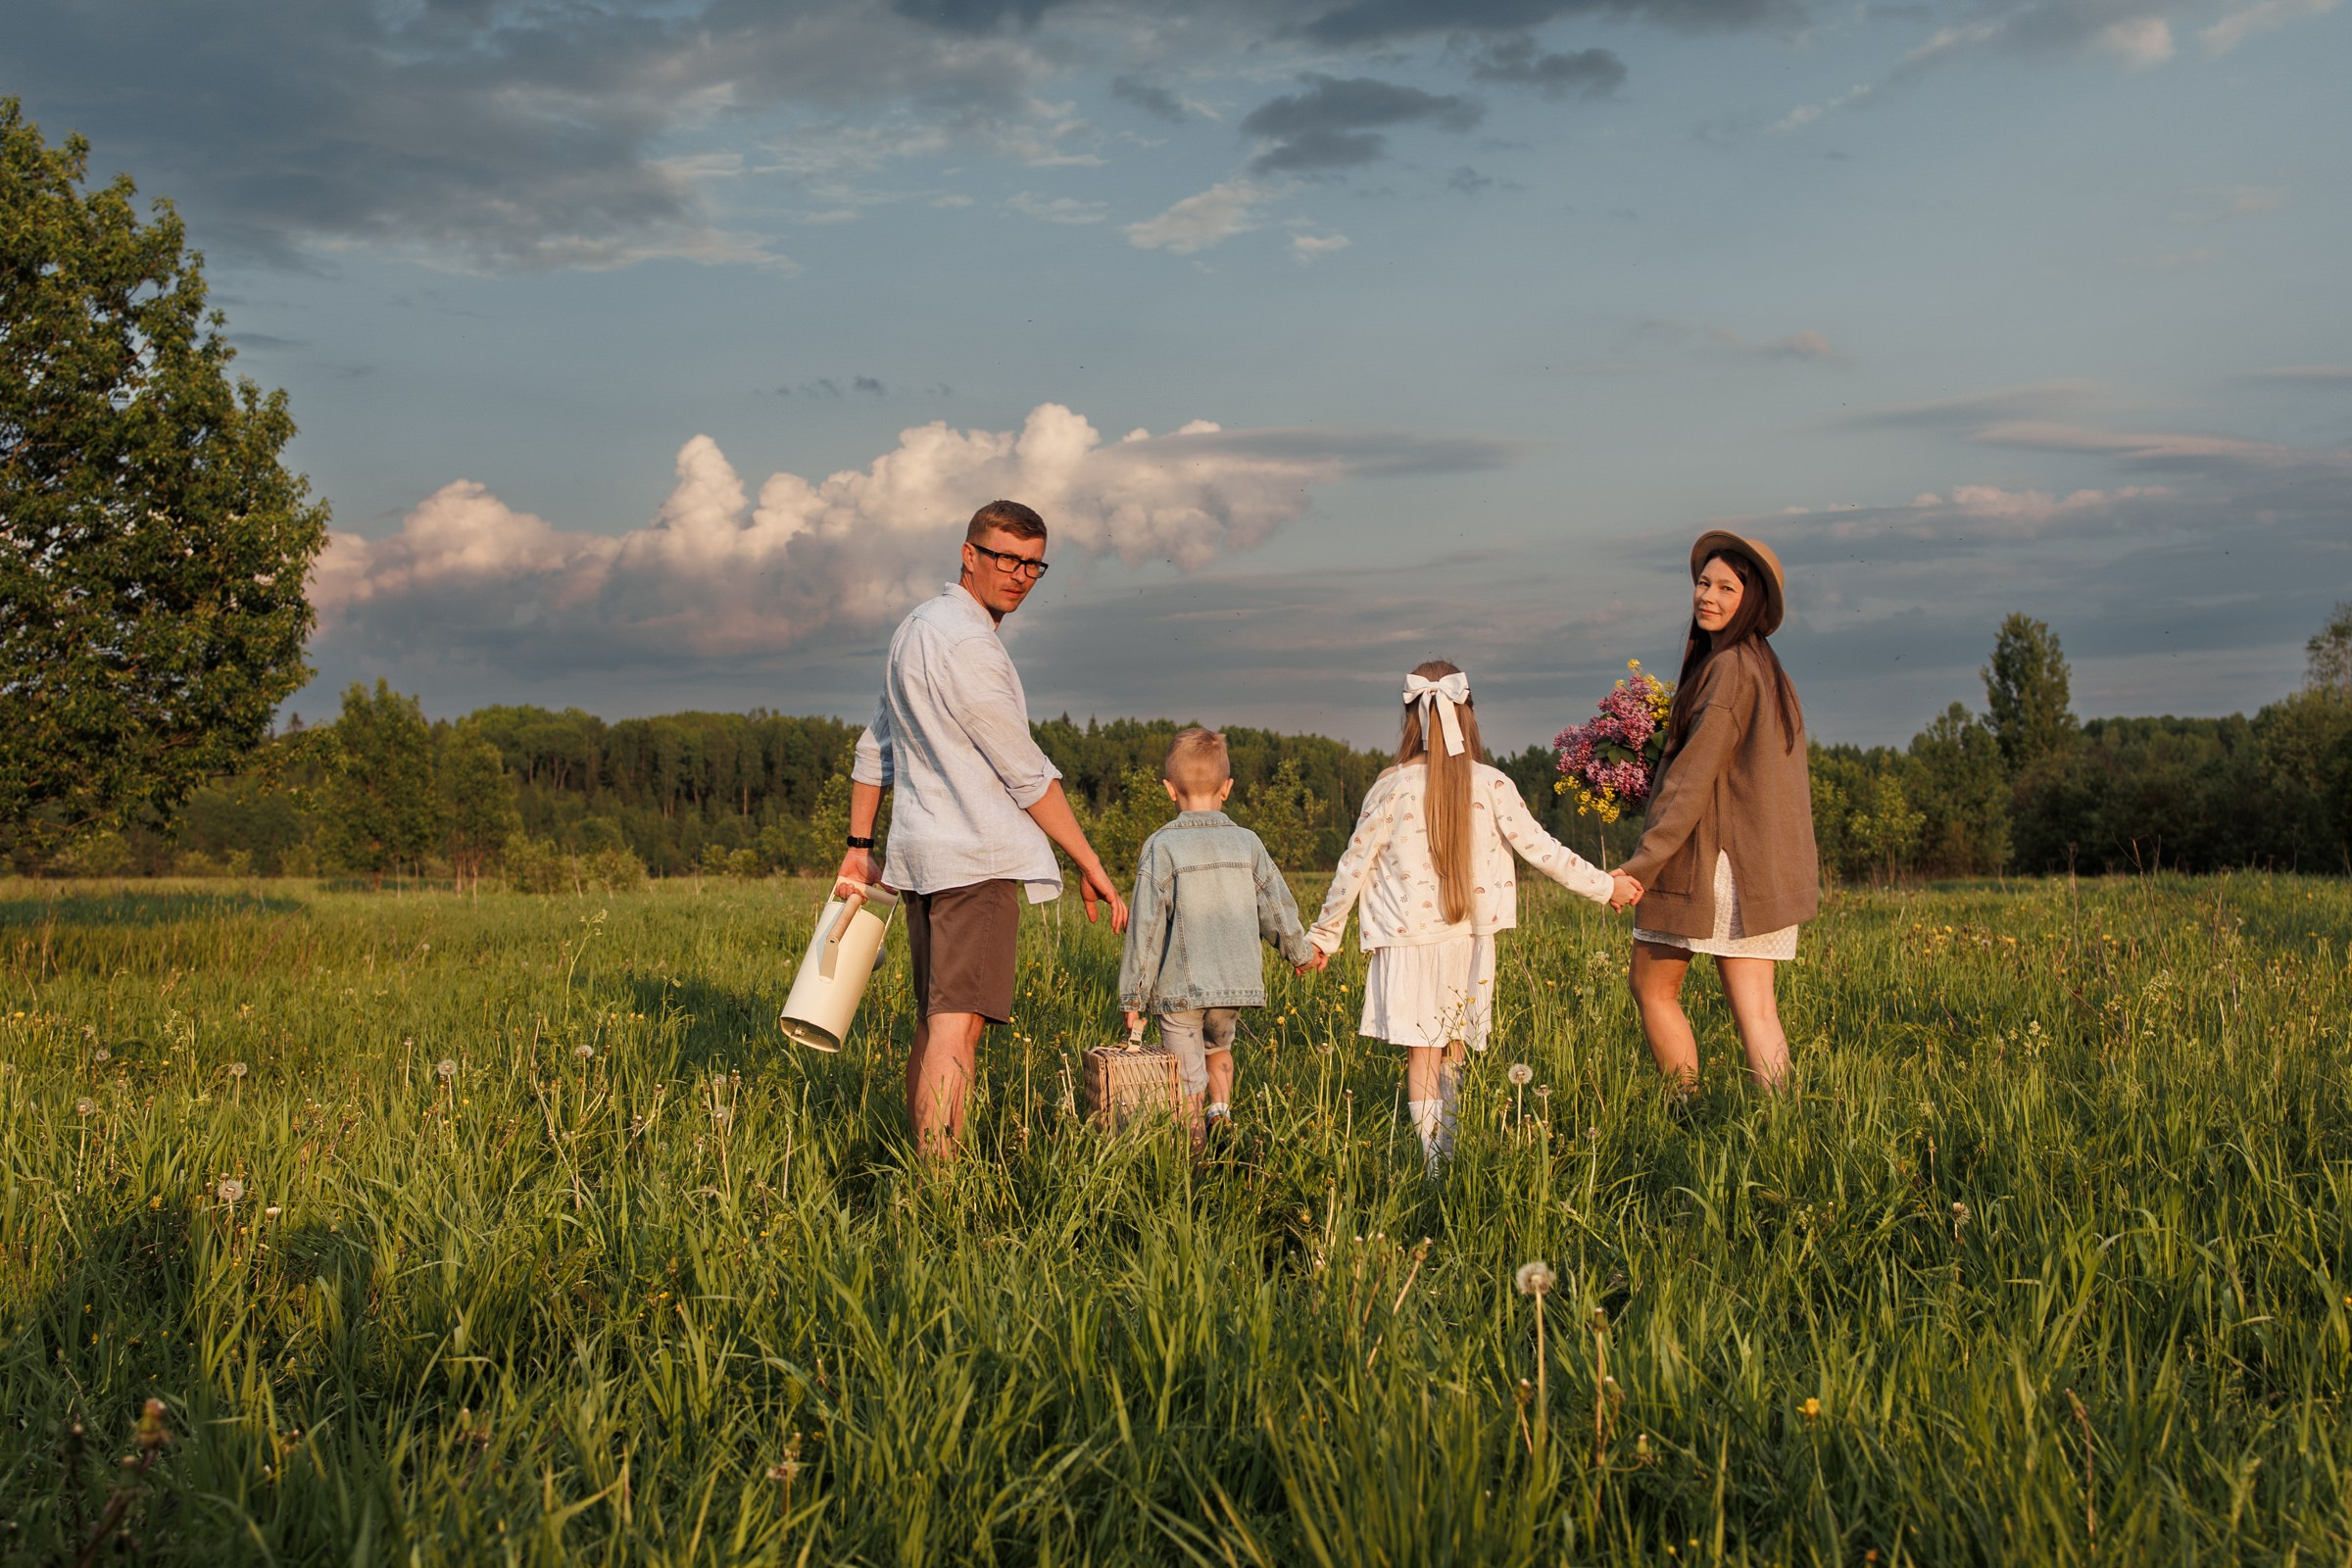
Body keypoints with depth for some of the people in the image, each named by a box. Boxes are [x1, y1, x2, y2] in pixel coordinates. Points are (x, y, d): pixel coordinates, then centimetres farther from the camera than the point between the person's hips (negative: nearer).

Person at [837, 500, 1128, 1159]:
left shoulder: (917, 626, 17)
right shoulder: (967, 645, -14)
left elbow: (875, 748, 22)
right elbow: (1027, 775, -11)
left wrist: (860, 846, 27)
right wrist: (1091, 867, -5)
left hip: (920, 855, 10)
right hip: (976, 858, -10)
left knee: (935, 1024, 13)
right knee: (956, 1026, -15)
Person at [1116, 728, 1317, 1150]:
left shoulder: (1162, 847, -8)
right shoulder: (1246, 843, 2)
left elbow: (1147, 926, -9)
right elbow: (1277, 908, 10)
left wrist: (1134, 997, -3)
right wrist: (1299, 951, 31)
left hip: (1180, 988, -4)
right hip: (1236, 983, 4)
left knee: (1188, 1077, 5)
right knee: (1219, 1047, 29)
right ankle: (1221, 1108, 11)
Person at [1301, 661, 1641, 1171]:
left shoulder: (1392, 788, -7)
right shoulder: (1492, 785, -4)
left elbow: (1354, 866, -1)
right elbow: (1541, 850, -1)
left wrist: (1323, 935, 10)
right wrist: (1605, 886, 12)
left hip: (1410, 940, -2)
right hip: (1470, 939, 2)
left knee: (1422, 1053, 1)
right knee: (1453, 1053, 14)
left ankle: (1433, 1166, -3)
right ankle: (1449, 1153, 15)